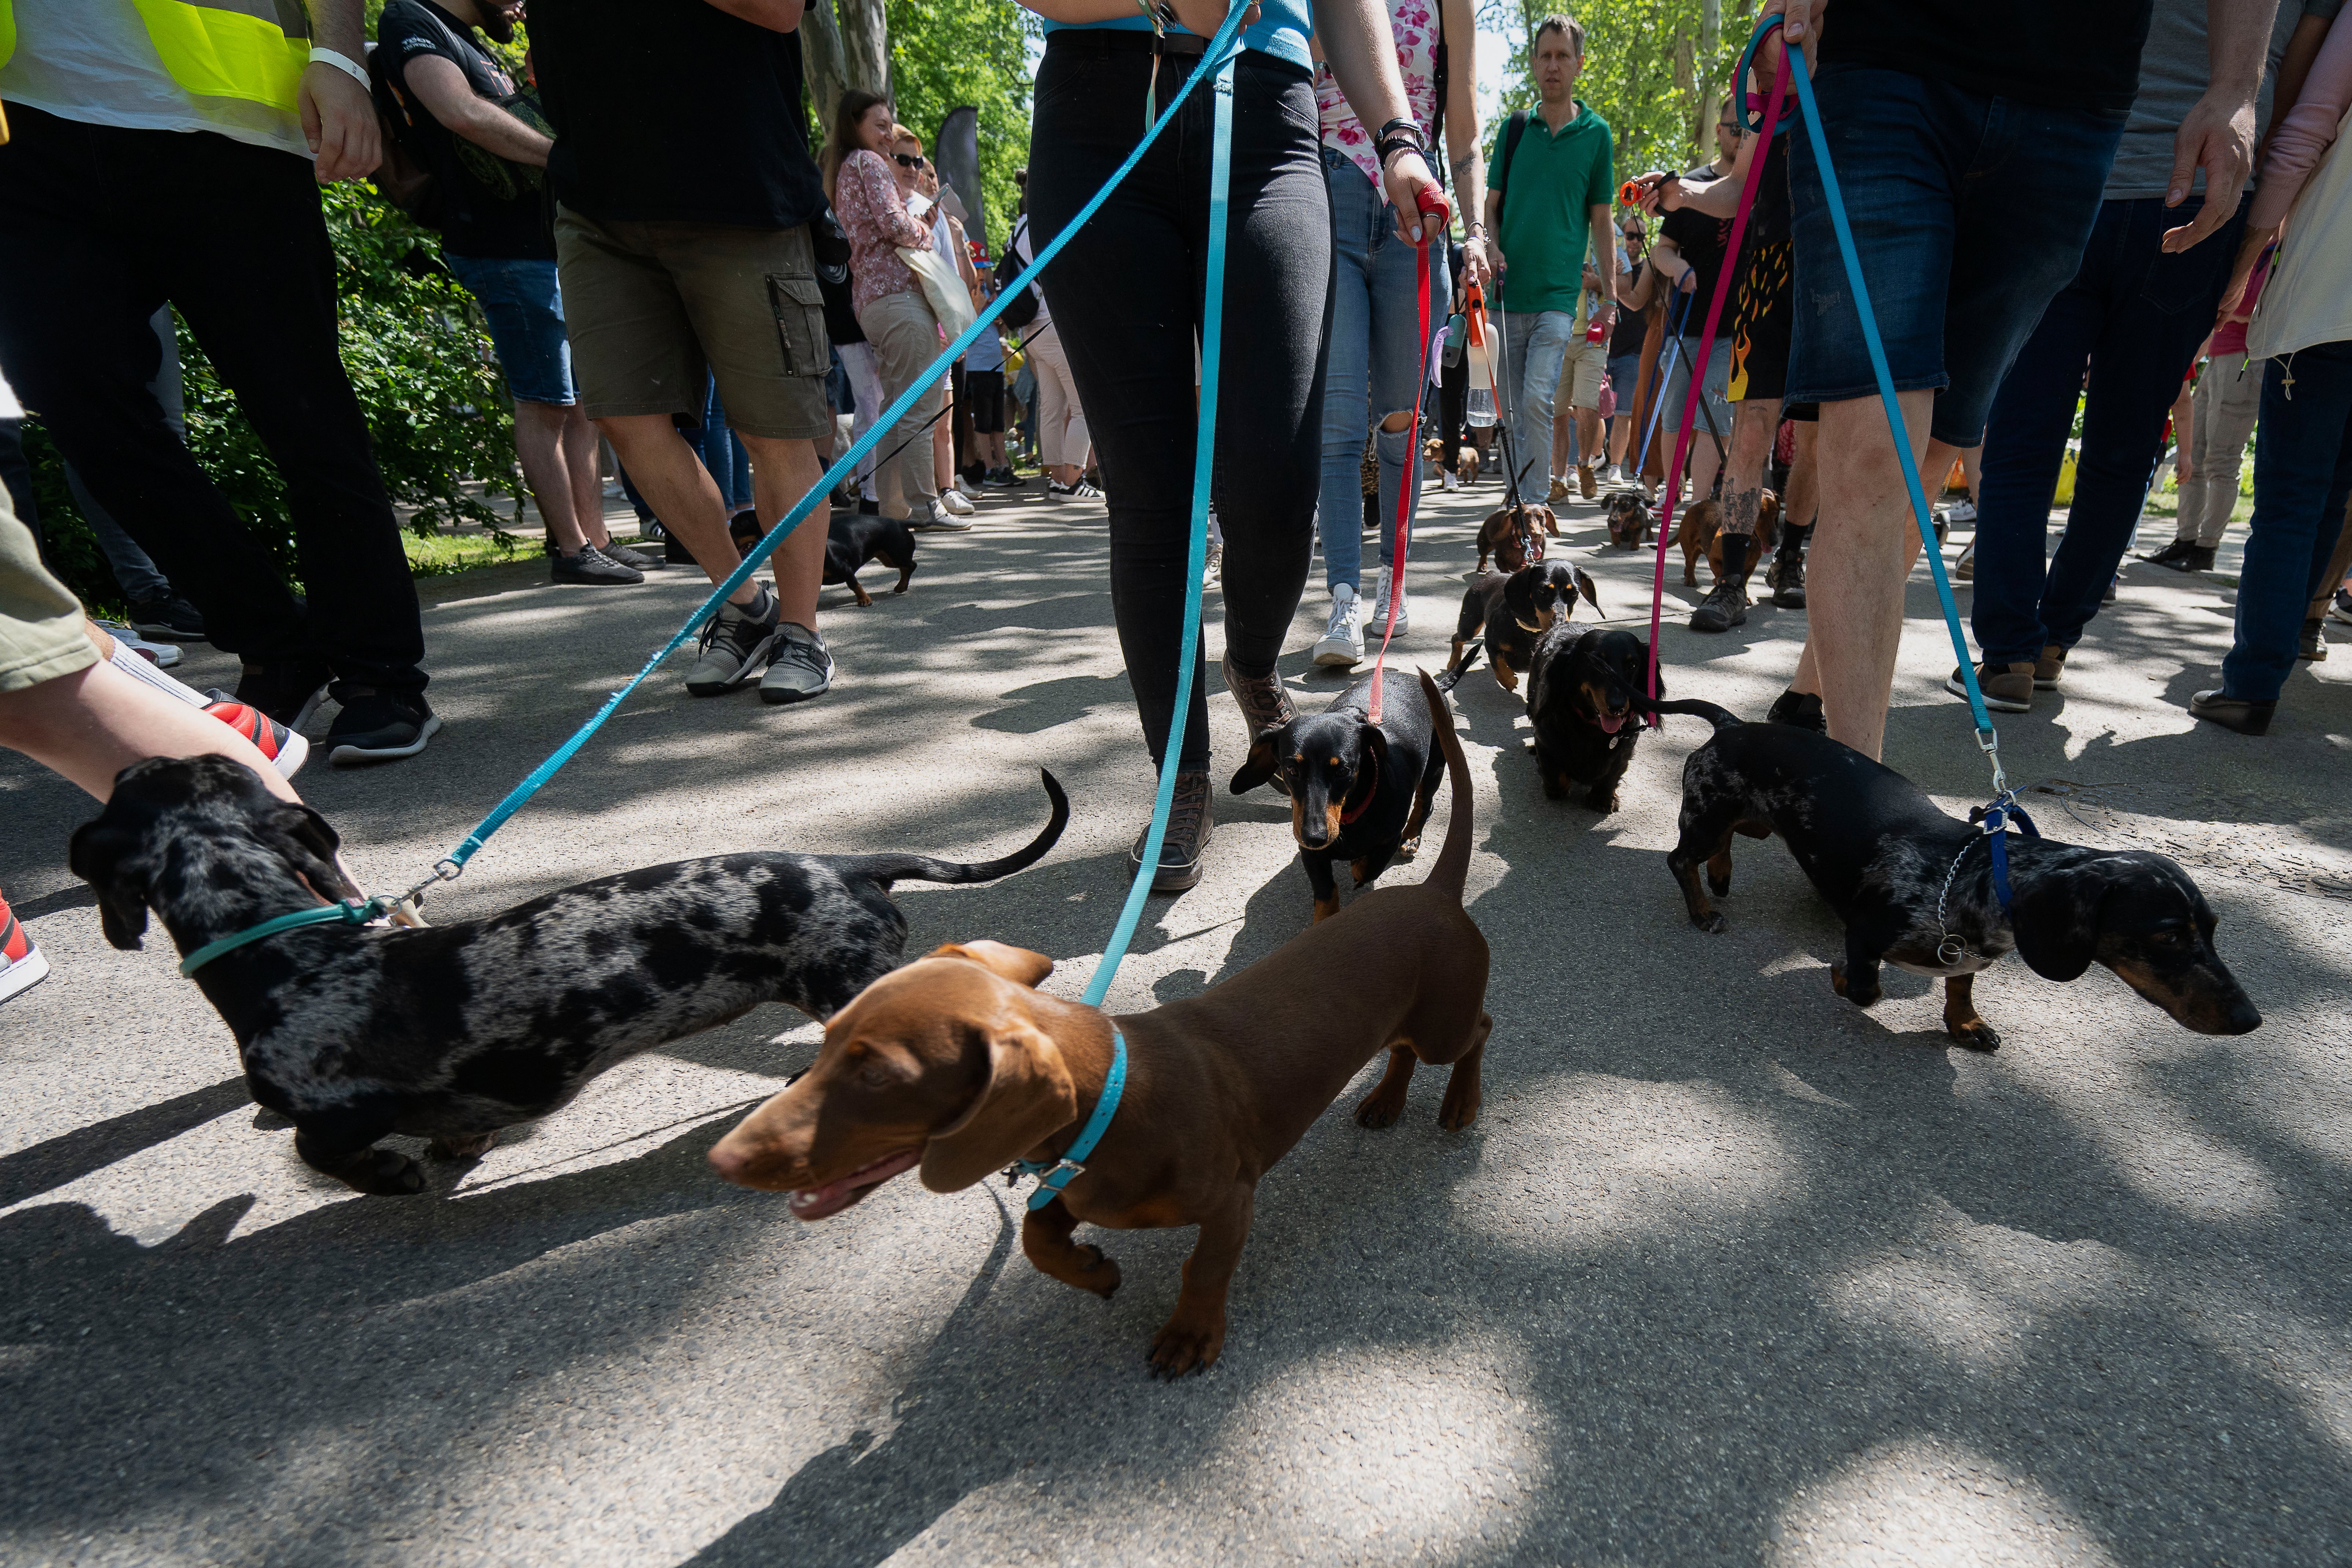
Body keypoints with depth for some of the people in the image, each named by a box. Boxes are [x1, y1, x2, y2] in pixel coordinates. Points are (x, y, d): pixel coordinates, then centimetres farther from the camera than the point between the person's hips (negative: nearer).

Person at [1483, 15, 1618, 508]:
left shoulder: (1595, 133, 8)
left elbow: (1600, 219, 10)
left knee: (1538, 398, -19)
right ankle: (1518, 502, 17)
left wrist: (1610, 293, 6)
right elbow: (1491, 204, 13)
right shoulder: (1514, 128, 12)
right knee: (1517, 406, 6)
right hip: (1509, 288, 2)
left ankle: (1534, 500, -14)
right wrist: (1491, 247, -9)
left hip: (1561, 291, -2)